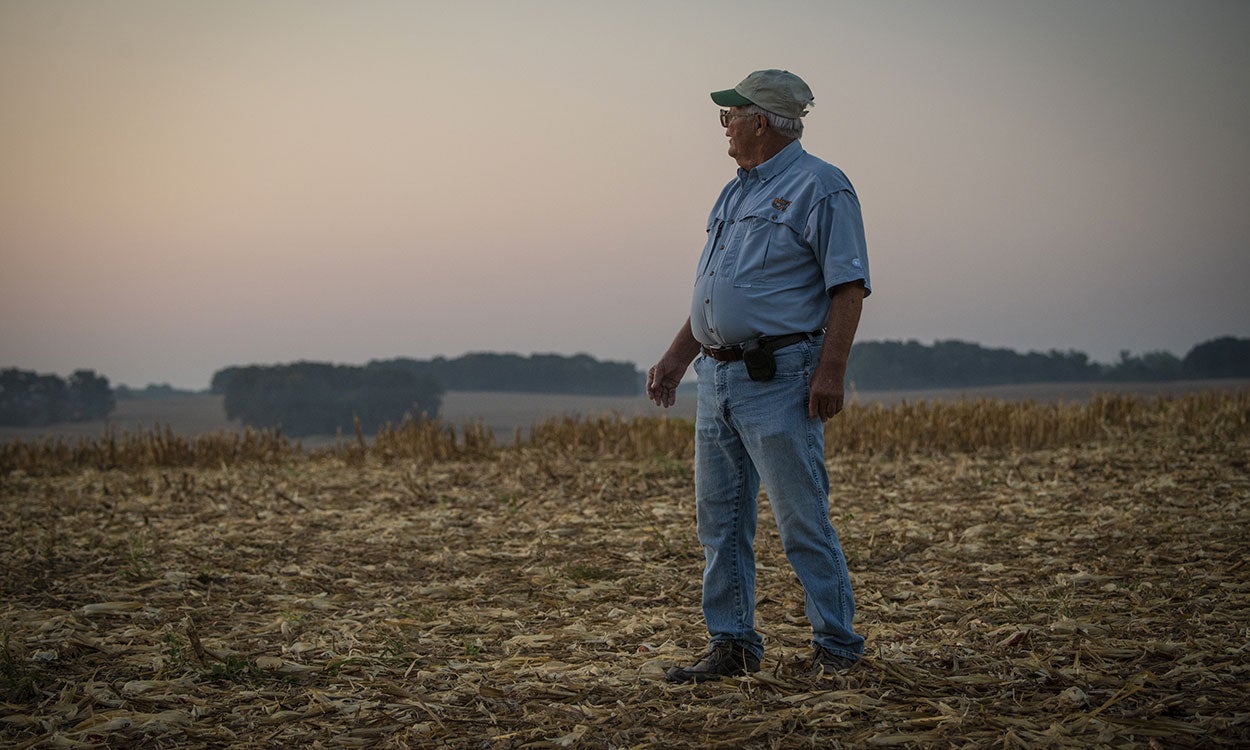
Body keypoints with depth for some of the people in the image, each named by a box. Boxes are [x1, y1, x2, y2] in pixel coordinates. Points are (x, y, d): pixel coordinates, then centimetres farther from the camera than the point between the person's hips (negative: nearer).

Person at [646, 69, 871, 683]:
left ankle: (836, 646, 3)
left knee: (802, 520, -6)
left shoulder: (819, 187, -7)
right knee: (719, 519, 9)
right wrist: (676, 358, 22)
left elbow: (849, 285, -13)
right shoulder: (737, 192, 19)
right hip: (718, 378, 9)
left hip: (779, 379, -9)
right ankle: (731, 644, 16)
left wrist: (830, 370, -21)